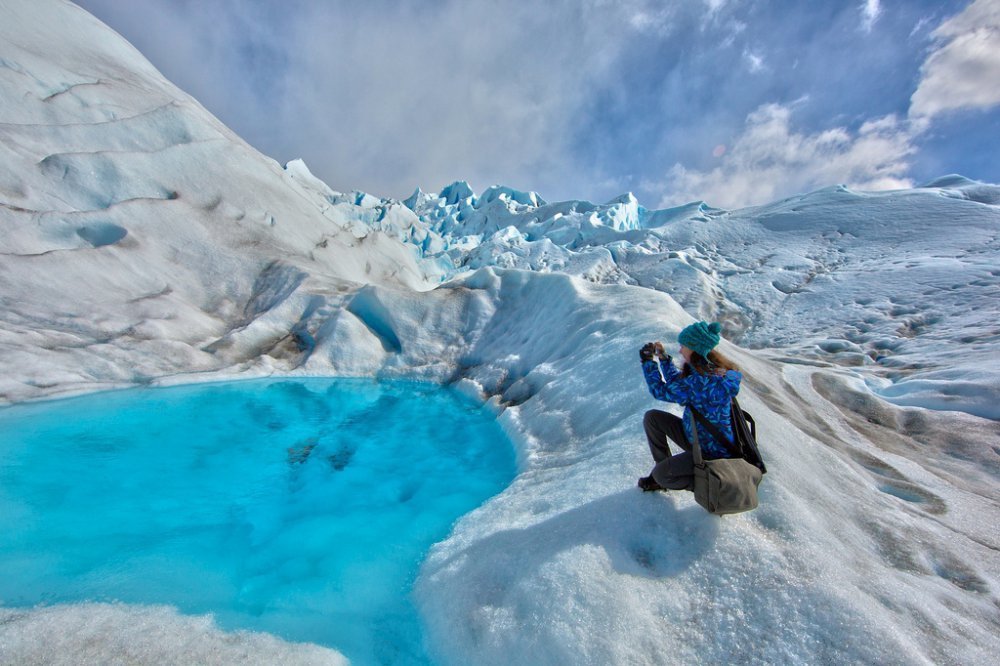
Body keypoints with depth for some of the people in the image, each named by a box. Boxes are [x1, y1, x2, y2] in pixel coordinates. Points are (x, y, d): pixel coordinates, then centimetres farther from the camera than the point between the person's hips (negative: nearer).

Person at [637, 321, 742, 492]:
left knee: (660, 474, -18)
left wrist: (648, 362, -13)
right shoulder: (709, 370, -4)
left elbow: (661, 391, -24)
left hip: (714, 452, -9)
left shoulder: (703, 382, -34)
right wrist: (663, 358, 3)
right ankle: (663, 472, 14)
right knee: (652, 417, 2)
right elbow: (677, 382, 11)